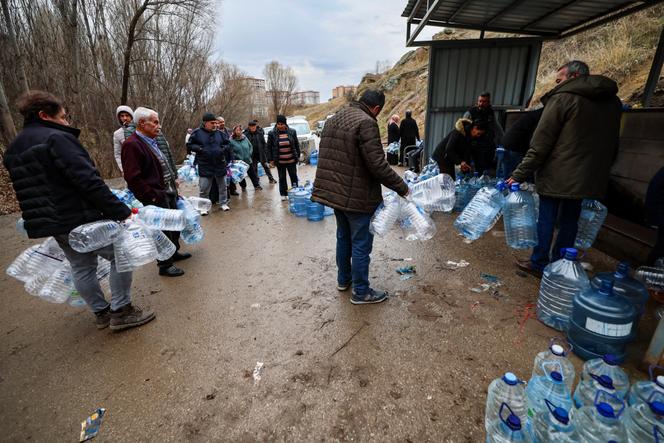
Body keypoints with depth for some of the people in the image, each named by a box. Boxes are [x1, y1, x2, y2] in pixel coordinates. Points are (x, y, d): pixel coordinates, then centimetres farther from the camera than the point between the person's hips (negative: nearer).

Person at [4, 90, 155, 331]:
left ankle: (101, 313, 29)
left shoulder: (13, 150, 15)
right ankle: (121, 311, 6)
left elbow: (32, 191, 21)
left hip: (53, 223, 10)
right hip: (82, 220, -9)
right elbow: (89, 181, -24)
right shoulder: (56, 138, -14)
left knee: (81, 267, 17)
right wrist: (121, 211, -25)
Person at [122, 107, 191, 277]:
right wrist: (152, 196, -20)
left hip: (169, 193, 9)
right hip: (156, 197, -9)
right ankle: (165, 265, 15)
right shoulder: (132, 145, -16)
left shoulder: (152, 142, 14)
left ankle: (174, 252, 39)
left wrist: (173, 180, 15)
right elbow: (132, 177, -21)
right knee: (163, 230, 0)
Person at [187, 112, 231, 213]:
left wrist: (224, 148, -4)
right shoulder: (197, 133, -4)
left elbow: (226, 144, 17)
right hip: (205, 166, -3)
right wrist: (199, 149, -15)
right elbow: (189, 145, 1)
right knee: (204, 188, 2)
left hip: (220, 165, 3)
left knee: (222, 186, 13)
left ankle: (223, 203, 29)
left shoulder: (219, 133, 4)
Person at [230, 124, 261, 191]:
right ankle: (243, 187, 29)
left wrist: (250, 153, 0)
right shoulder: (231, 140, -12)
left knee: (252, 174, 9)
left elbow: (250, 146, 11)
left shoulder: (245, 138, 1)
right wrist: (236, 157, -16)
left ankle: (256, 185, 20)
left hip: (248, 161, 3)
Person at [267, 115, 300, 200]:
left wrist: (297, 156, 7)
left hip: (291, 160, 1)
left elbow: (296, 145, 7)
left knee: (294, 177, 9)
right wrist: (271, 159, -2)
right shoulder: (272, 134, -5)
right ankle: (283, 194, 22)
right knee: (282, 178, 10)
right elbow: (269, 147, 0)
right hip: (280, 161, 0)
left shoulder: (292, 132, -2)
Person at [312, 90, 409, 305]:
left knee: (343, 237, 22)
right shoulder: (366, 122, -17)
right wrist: (401, 187, -12)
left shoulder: (333, 119, 11)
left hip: (334, 192, 9)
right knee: (361, 244, 4)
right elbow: (378, 165, -23)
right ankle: (361, 292, 18)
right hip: (358, 197, -9)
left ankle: (343, 279, 38)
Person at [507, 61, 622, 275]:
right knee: (570, 221, 14)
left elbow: (540, 144, -13)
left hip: (557, 176, -6)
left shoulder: (563, 98, -8)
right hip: (588, 178, 7)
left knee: (546, 219, 3)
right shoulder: (612, 101, 14)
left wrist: (519, 175, -11)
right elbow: (612, 145, 18)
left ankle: (539, 264, 11)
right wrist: (599, 168, 24)